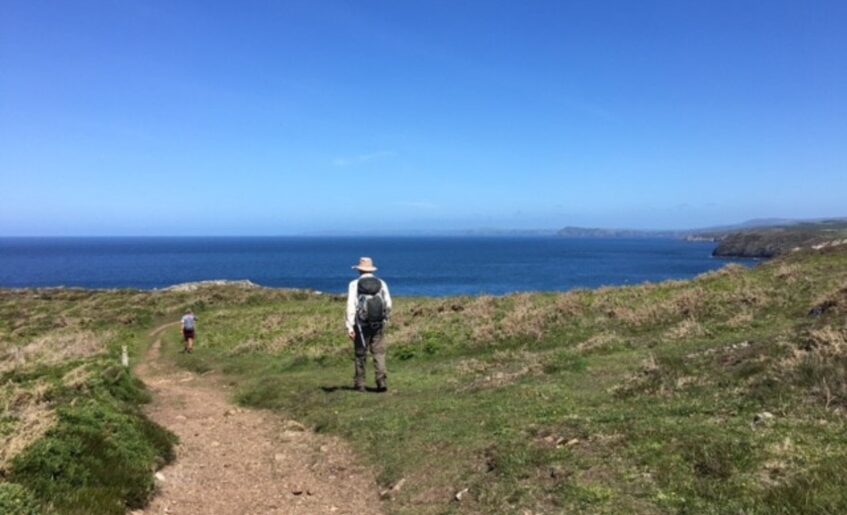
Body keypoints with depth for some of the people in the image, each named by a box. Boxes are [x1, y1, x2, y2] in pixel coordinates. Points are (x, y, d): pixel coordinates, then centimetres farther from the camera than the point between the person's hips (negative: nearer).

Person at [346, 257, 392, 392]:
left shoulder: (354, 284, -2)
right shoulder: (381, 283, 4)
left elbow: (351, 306, -9)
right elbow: (388, 304, 3)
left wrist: (350, 326, -10)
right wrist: (385, 318, 18)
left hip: (362, 324, -1)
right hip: (379, 323, 1)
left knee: (361, 354, 11)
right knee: (379, 353, 4)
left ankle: (360, 384, 18)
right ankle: (382, 381, -10)